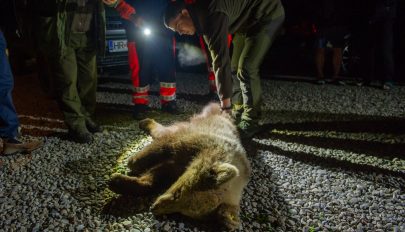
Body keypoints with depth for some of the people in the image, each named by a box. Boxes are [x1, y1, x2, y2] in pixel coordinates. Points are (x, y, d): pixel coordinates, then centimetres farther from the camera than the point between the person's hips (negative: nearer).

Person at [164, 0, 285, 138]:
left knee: (246, 68, -16)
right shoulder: (202, 17, -3)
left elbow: (221, 61, -37)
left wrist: (225, 105, -37)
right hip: (247, 22, 10)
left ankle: (250, 121, -8)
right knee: (235, 68, 9)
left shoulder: (212, 14, -33)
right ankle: (239, 112, 18)